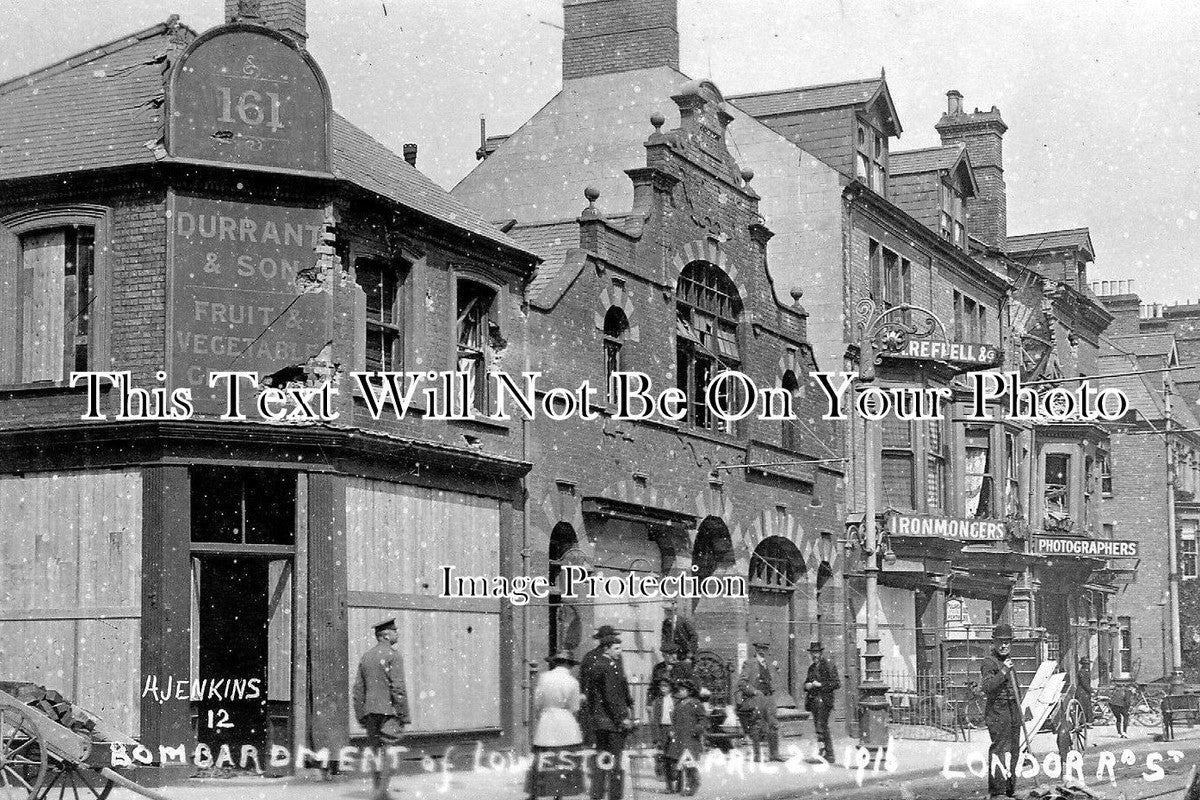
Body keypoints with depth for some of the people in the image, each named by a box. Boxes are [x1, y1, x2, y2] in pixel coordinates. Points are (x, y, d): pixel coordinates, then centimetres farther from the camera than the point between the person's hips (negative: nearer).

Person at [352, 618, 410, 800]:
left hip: (370, 710, 7)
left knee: (377, 752, 12)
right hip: (389, 710, -7)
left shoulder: (366, 656, 14)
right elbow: (398, 687, -14)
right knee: (389, 752, -7)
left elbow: (358, 689, 14)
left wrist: (361, 716, 17)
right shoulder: (392, 655, -7)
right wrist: (404, 715, -11)